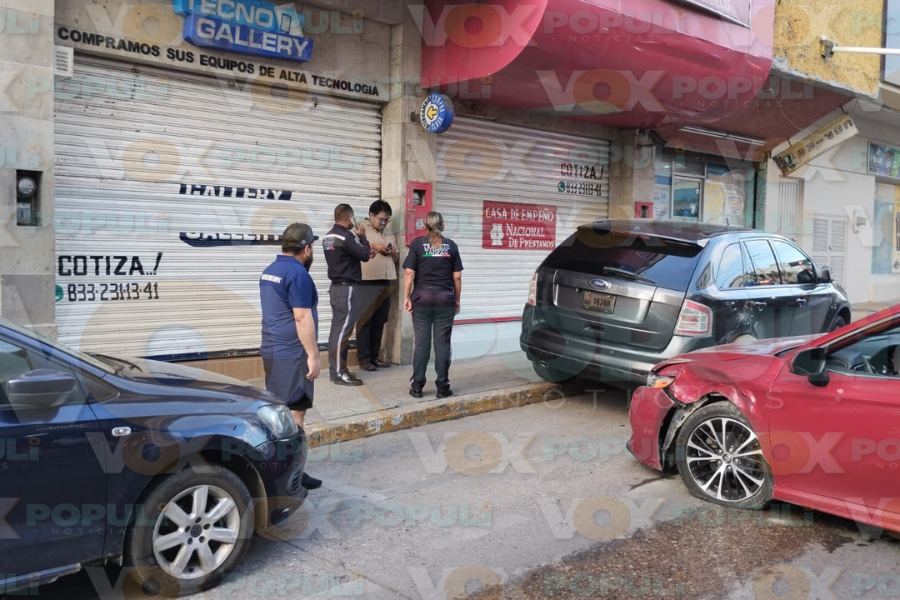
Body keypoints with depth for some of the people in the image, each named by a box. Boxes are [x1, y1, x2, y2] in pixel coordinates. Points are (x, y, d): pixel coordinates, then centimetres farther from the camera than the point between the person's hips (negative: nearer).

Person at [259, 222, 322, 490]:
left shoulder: (270, 271, 13)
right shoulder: (297, 273, -17)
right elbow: (302, 317, -21)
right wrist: (313, 355, -17)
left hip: (272, 350, 9)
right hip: (292, 354, -9)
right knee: (294, 412, -3)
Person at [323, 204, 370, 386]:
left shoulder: (328, 237, 11)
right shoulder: (346, 236, -17)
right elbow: (365, 255, -13)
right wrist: (362, 236, 0)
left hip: (336, 287, 10)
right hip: (347, 288, -9)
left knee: (337, 329, 12)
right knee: (342, 330, -7)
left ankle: (336, 368, 17)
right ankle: (339, 373, -4)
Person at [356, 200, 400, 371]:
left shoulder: (389, 234, 19)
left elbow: (397, 259, 23)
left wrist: (393, 252, 2)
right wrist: (373, 246, -13)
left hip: (386, 283, 6)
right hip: (367, 282, -6)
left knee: (379, 321, 7)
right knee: (365, 320, -3)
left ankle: (374, 356, 14)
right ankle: (364, 358, 1)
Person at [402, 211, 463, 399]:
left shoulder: (417, 243, 1)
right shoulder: (451, 245, 5)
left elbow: (409, 273, -5)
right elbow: (457, 276, 4)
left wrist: (406, 297, 1)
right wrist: (457, 300, 13)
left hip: (422, 298, 0)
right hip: (445, 299, 0)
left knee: (422, 343, 4)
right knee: (442, 343, 4)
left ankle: (417, 386, 8)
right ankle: (443, 387, 7)